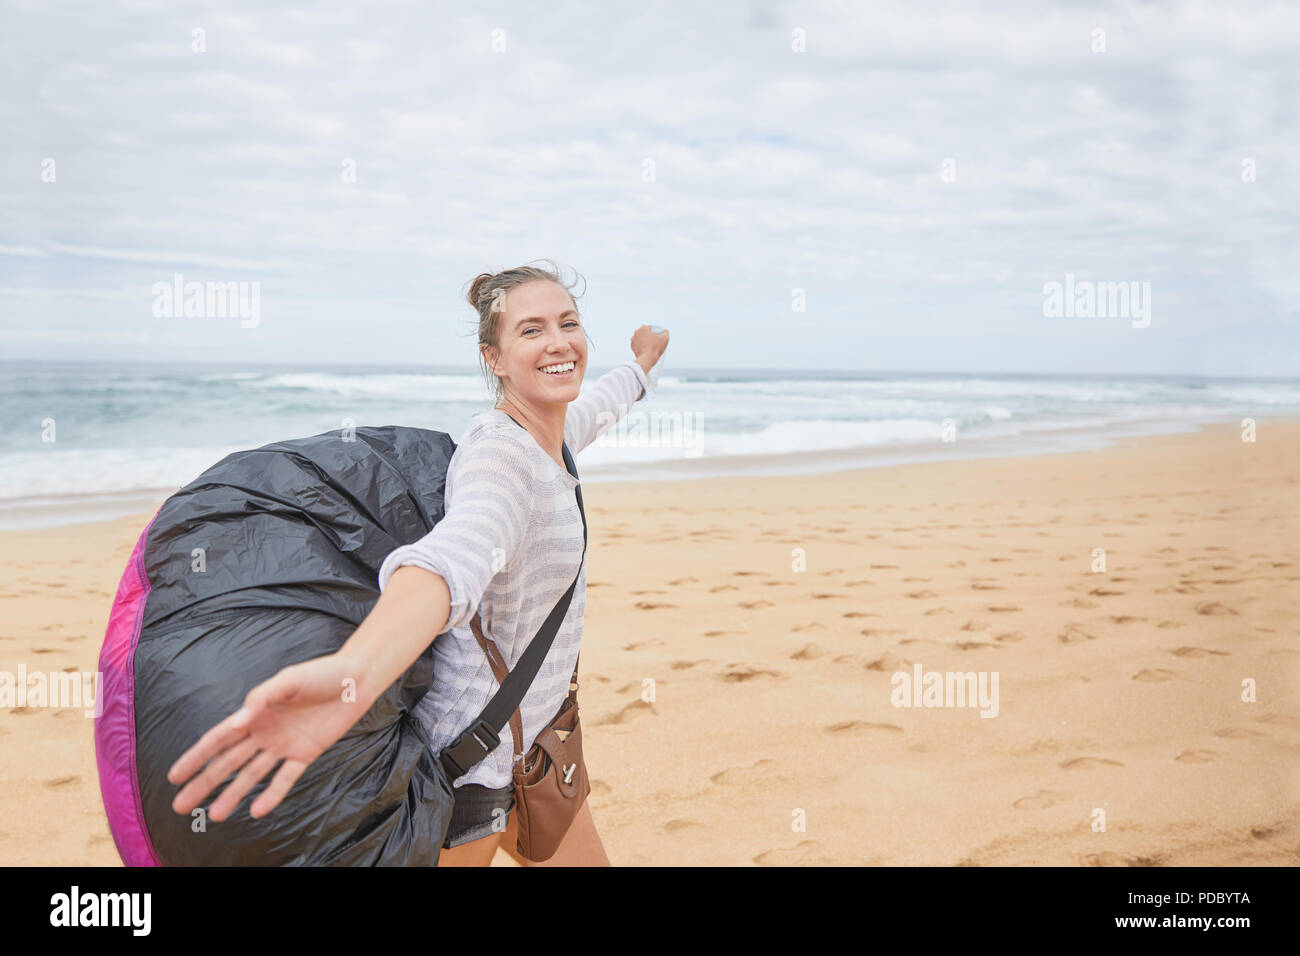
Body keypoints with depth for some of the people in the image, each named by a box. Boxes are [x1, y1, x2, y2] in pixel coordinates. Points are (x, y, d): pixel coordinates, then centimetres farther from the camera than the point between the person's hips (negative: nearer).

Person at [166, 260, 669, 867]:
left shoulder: (550, 433, 3)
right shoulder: (500, 453, -25)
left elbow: (598, 406, 30)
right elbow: (457, 554, -48)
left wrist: (641, 366, 51)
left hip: (528, 736, 9)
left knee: (586, 861, 17)